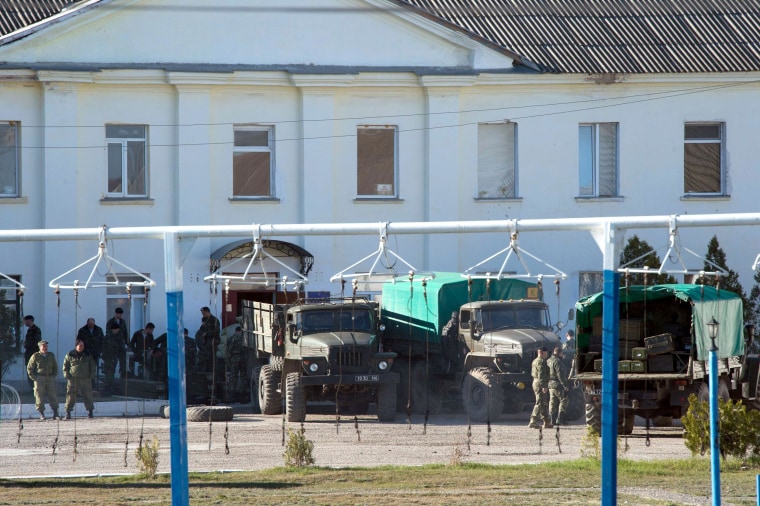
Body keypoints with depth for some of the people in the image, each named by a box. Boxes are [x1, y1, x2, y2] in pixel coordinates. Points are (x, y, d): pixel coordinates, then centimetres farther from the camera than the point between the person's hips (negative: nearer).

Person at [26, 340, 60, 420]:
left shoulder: (51, 355, 11)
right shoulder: (35, 356, -1)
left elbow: (55, 366, 22)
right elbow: (29, 368, 3)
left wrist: (54, 375, 10)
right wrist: (33, 377, -5)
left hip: (50, 378, 3)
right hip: (39, 379, -3)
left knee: (53, 395, -2)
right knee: (40, 396, -3)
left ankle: (55, 413, 2)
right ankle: (41, 414, 2)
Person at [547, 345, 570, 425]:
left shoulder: (549, 361, 15)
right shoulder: (557, 361, -15)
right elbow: (560, 374, -20)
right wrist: (565, 385, -18)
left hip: (550, 385, 9)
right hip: (557, 385, -9)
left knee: (553, 403, 10)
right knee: (564, 400, -3)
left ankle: (553, 420, 10)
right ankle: (560, 419, -9)